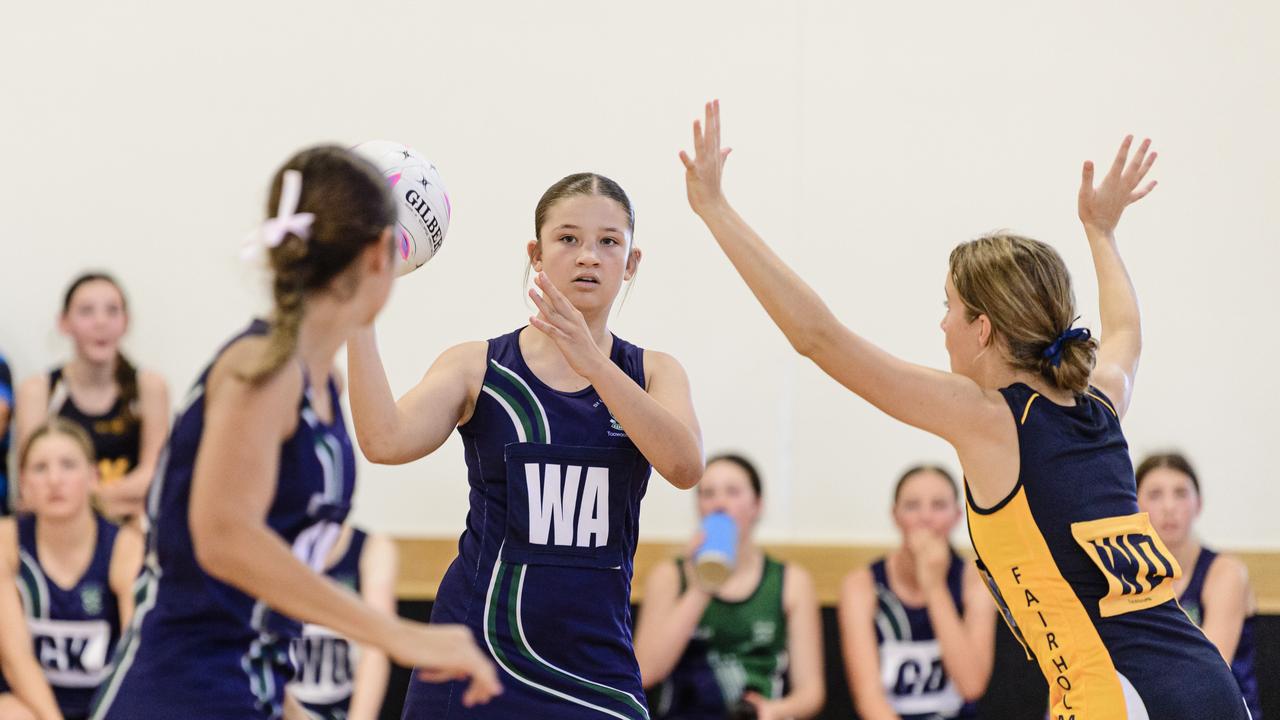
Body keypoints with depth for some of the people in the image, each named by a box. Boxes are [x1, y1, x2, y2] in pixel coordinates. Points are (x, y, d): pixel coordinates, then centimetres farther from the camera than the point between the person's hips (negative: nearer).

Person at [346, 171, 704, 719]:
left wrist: (592, 362, -26)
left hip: (595, 670, 1)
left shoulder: (653, 374, 7)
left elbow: (685, 466, -15)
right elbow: (385, 441, -15)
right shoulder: (478, 368, 3)